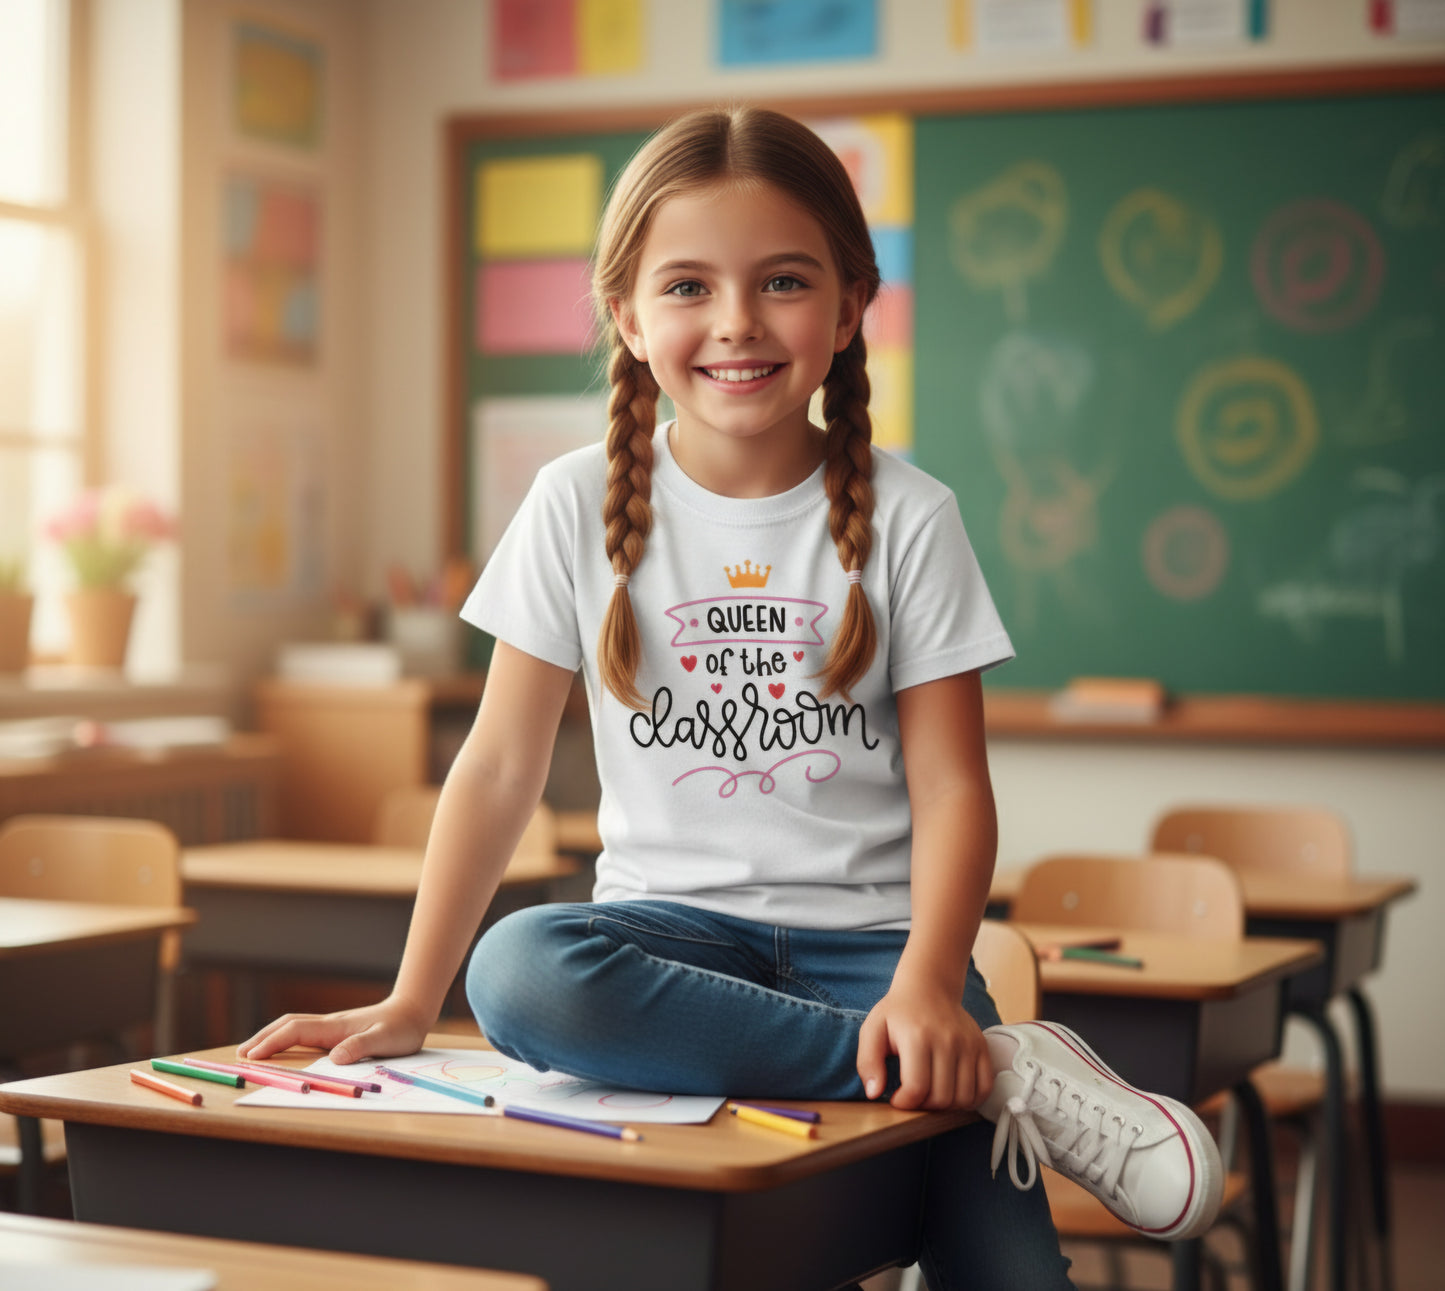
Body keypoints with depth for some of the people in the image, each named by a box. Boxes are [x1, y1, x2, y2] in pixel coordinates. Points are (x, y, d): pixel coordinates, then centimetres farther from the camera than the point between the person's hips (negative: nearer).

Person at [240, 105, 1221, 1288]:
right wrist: (410, 1005, -3)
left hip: (867, 933, -3)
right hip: (671, 921, 3)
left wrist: (927, 986, -21)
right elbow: (501, 768, 3)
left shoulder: (906, 517, 0)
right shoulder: (583, 506, 2)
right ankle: (1003, 1073, -27)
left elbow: (951, 788, -3)